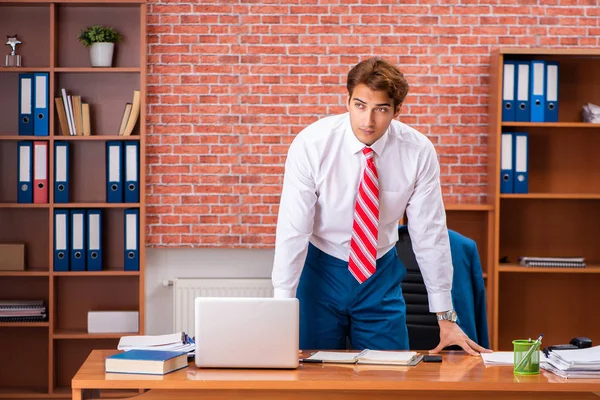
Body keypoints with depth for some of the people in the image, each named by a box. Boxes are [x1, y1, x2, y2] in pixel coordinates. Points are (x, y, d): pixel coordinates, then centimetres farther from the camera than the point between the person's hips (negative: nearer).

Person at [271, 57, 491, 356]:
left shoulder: (419, 152, -15)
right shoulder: (312, 144, -20)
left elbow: (430, 233, -9)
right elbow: (292, 230, -20)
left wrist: (445, 317, -7)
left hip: (381, 276, 2)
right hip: (320, 271, -2)